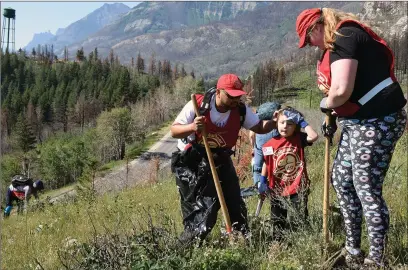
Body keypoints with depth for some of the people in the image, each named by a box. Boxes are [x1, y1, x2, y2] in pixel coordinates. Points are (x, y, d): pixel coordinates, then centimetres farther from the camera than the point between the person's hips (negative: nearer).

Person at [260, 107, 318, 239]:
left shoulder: (299, 139, -6)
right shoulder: (270, 144, -6)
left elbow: (313, 136, -25)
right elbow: (266, 164, 6)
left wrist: (303, 122, -16)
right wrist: (262, 181, 4)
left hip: (297, 189, -2)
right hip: (277, 190, 2)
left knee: (298, 222, 4)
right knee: (278, 222, 16)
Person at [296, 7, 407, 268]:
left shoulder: (343, 37, -16)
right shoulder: (339, 42, 16)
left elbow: (341, 90, -28)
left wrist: (326, 104, -7)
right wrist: (332, 117, 12)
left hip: (376, 121, -11)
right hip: (358, 121, 11)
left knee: (366, 188, -5)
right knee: (342, 179, 14)